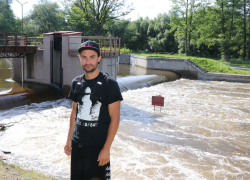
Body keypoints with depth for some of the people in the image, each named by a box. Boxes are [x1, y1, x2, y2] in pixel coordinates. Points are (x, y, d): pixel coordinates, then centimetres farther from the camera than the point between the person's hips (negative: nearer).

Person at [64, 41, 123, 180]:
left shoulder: (109, 84, -12)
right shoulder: (76, 82, 5)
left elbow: (115, 118, -12)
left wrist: (106, 148, -16)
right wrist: (69, 140, 14)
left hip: (98, 146, -5)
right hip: (77, 144, 5)